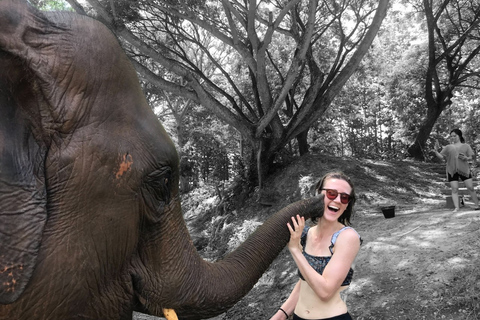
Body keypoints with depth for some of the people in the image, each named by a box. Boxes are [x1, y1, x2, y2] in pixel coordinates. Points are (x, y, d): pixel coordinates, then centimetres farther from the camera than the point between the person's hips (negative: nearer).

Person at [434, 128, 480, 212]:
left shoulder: (466, 146, 12)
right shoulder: (448, 147, 11)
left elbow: (471, 157, 9)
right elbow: (441, 157, 4)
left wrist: (466, 158, -13)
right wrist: (436, 150, -11)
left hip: (464, 170, 0)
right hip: (452, 171, 0)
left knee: (470, 188, -1)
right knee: (454, 189, -5)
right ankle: (456, 208, -7)